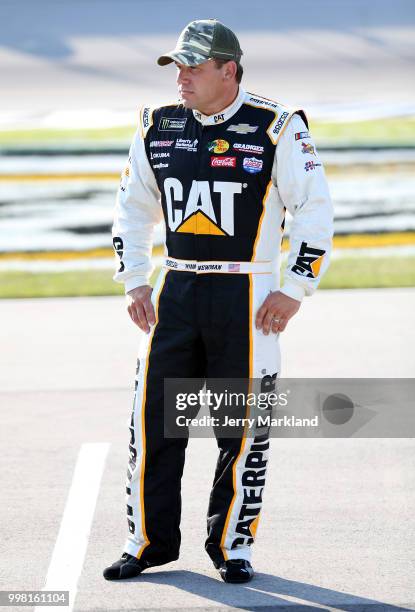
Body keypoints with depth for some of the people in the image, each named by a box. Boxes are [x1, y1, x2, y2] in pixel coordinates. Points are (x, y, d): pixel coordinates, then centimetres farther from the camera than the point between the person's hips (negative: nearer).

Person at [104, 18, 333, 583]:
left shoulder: (277, 129, -7)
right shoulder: (158, 128, 6)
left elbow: (315, 211, -4)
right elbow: (132, 208, 17)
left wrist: (294, 290, -9)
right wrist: (135, 282, 9)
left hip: (247, 299, -4)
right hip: (175, 292, 4)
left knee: (244, 428, 1)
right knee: (152, 418, 2)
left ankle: (232, 544, 15)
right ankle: (150, 540, 15)